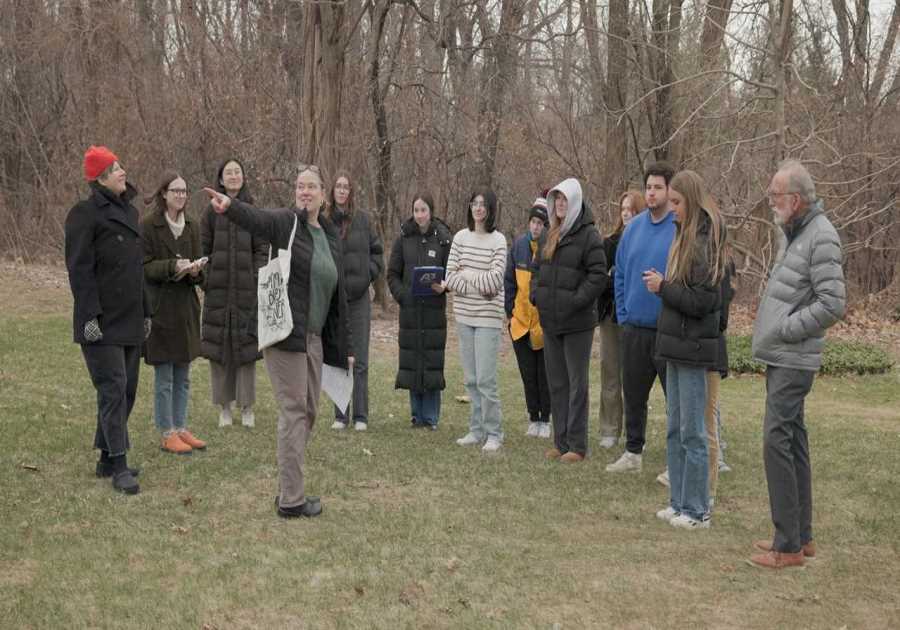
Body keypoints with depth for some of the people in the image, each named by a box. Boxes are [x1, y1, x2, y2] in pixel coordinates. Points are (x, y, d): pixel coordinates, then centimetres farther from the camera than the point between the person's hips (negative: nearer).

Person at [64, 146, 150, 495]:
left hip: (130, 320, 8)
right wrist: (90, 316, -20)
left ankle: (107, 459, 21)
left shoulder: (129, 211, 15)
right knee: (113, 389, -10)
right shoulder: (85, 214, -9)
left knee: (127, 388, 11)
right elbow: (79, 268, -14)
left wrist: (146, 312, 19)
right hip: (102, 322, -8)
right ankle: (119, 466, -8)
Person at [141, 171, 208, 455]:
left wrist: (195, 270, -11)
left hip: (186, 307, 6)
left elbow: (199, 266, 11)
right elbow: (144, 267, -11)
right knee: (164, 377, 0)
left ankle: (181, 429, 22)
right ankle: (167, 435, 8)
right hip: (160, 308, -6)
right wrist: (173, 266, -25)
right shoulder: (148, 226, -8)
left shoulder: (192, 226, 10)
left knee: (183, 377, 12)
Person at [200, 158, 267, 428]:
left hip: (246, 290, -1)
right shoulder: (212, 212, 7)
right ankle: (224, 407, 12)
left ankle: (247, 406, 10)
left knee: (246, 344, 0)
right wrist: (204, 280, -1)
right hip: (218, 289, 1)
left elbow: (261, 250, 4)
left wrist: (258, 279, -6)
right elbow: (204, 249, 7)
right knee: (218, 346, 2)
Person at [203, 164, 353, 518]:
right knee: (293, 412, -5)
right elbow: (254, 218, -29)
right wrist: (229, 206, -52)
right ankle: (291, 500, 2)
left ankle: (289, 490, 24)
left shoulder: (331, 236, 14)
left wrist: (344, 346, 18)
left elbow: (339, 294, 17)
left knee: (308, 412, 13)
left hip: (314, 337, 7)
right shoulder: (285, 222, -5)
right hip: (285, 333, -7)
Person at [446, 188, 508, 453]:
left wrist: (466, 274, -4)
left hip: (488, 317, -5)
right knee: (471, 379, 10)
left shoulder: (498, 240, -6)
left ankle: (494, 434, 3)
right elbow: (450, 276, 1)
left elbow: (495, 281, -13)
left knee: (486, 379, -7)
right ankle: (476, 430, 20)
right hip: (464, 315, 5)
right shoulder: (461, 237, 7)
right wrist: (478, 285, -10)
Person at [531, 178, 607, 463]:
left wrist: (575, 301, -19)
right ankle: (561, 442, 20)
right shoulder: (551, 235, 13)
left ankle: (577, 445, 4)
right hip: (550, 321, 8)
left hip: (577, 322, -8)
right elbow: (536, 268, 21)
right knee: (556, 383, 12)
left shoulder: (588, 235, -10)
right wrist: (536, 295, 5)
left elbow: (598, 275, -15)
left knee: (577, 383, -1)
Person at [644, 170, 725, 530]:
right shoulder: (685, 237, 13)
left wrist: (663, 287, -13)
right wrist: (662, 285, 2)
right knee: (675, 430, 13)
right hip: (676, 345, 9)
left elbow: (703, 301, -18)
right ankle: (679, 504, 21)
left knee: (692, 433, -2)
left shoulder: (705, 242, -14)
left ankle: (697, 511, 5)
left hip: (693, 348, -9)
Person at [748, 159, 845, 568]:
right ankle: (801, 536, 23)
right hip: (781, 358, 10)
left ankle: (788, 546, -5)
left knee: (777, 442, -10)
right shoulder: (792, 232, 14)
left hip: (793, 361, -10)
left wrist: (784, 330, -16)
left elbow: (833, 305, -21)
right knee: (793, 442, 14)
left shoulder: (821, 237, -15)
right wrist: (769, 331, 11)